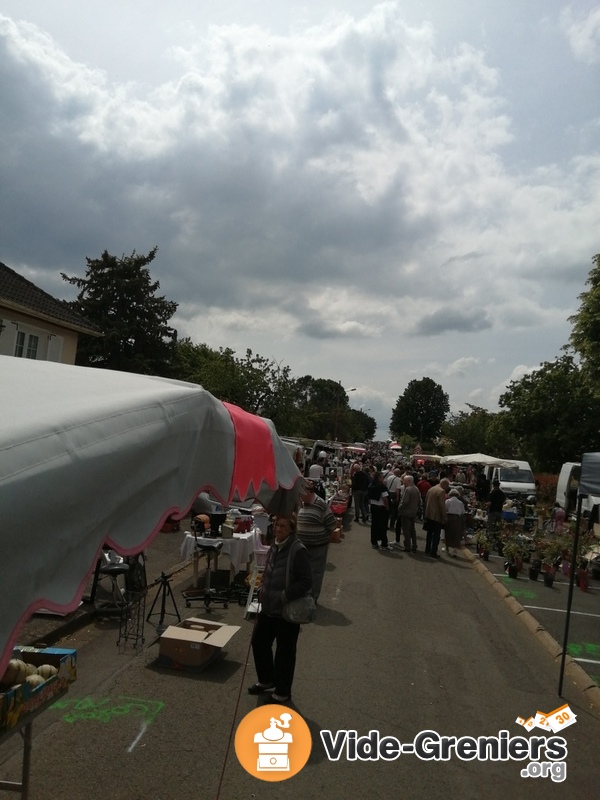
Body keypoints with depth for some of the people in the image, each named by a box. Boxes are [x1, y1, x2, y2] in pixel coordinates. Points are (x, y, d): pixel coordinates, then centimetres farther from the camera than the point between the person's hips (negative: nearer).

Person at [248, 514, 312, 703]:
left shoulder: (297, 550, -21)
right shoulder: (275, 547, 5)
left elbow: (306, 582, -23)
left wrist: (284, 596, -21)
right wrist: (263, 590, 5)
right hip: (268, 608, 8)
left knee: (284, 652, 8)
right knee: (259, 642, 20)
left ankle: (283, 692, 27)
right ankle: (266, 680, 41)